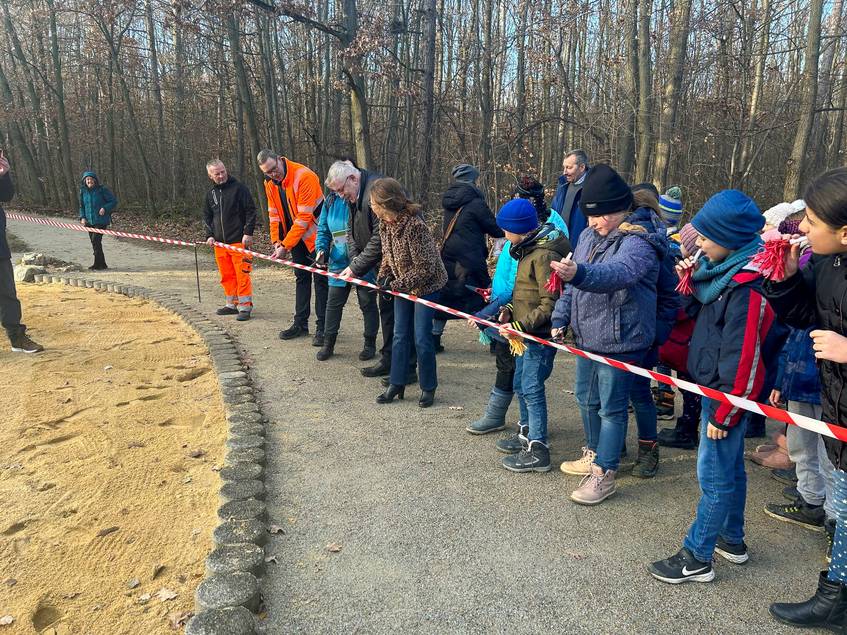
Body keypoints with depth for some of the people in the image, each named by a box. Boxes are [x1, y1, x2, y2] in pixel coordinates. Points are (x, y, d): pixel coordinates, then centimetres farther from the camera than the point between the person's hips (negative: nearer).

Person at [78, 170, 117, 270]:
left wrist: (105, 208, -19)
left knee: (96, 240, -15)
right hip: (89, 221, 6)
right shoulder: (83, 191, 10)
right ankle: (102, 264, 17)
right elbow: (82, 206, 18)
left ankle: (98, 264, -8)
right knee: (94, 242, 8)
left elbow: (114, 201, -4)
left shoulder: (102, 190, -6)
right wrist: (82, 217, 3)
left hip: (101, 220, -6)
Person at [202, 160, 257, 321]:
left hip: (239, 241, -6)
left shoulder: (238, 187, -3)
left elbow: (250, 210, -5)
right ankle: (232, 304, 21)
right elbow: (207, 217, 20)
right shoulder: (210, 194, 14)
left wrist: (248, 232, -12)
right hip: (219, 242, 6)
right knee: (226, 275, 10)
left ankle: (245, 306, -2)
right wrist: (209, 235, 5)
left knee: (242, 274, -7)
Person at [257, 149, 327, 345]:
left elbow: (304, 217, -26)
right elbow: (274, 214, 6)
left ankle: (322, 327, 3)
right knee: (301, 278, 13)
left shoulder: (304, 176, -25)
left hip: (314, 235, -7)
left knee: (320, 279, -3)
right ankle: (300, 323, 22)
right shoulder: (269, 183, -1)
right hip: (295, 237, 7)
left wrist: (286, 246, -24)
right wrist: (277, 242, -6)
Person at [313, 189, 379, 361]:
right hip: (338, 263, 4)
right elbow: (323, 231, 11)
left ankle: (370, 344, 24)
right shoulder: (331, 200, 2)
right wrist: (321, 249, -7)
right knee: (333, 304, 8)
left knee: (368, 304, 9)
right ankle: (328, 344, 21)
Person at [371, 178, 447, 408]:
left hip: (426, 285, -7)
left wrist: (396, 284, -23)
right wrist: (384, 277, -8)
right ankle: (396, 385, 20)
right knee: (400, 335, 10)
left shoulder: (414, 226, -29)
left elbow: (425, 268, -26)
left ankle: (428, 388, 15)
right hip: (403, 286, 7)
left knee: (421, 338, -2)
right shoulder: (384, 224, -5)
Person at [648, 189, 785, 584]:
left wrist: (723, 414, -18)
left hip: (727, 395, -10)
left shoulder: (748, 289, -25)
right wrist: (693, 278, 3)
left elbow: (744, 361, -24)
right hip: (715, 388, 10)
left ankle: (697, 558, 14)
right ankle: (732, 540, 38)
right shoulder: (727, 271, 4)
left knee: (714, 475, 1)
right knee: (730, 468, 21)